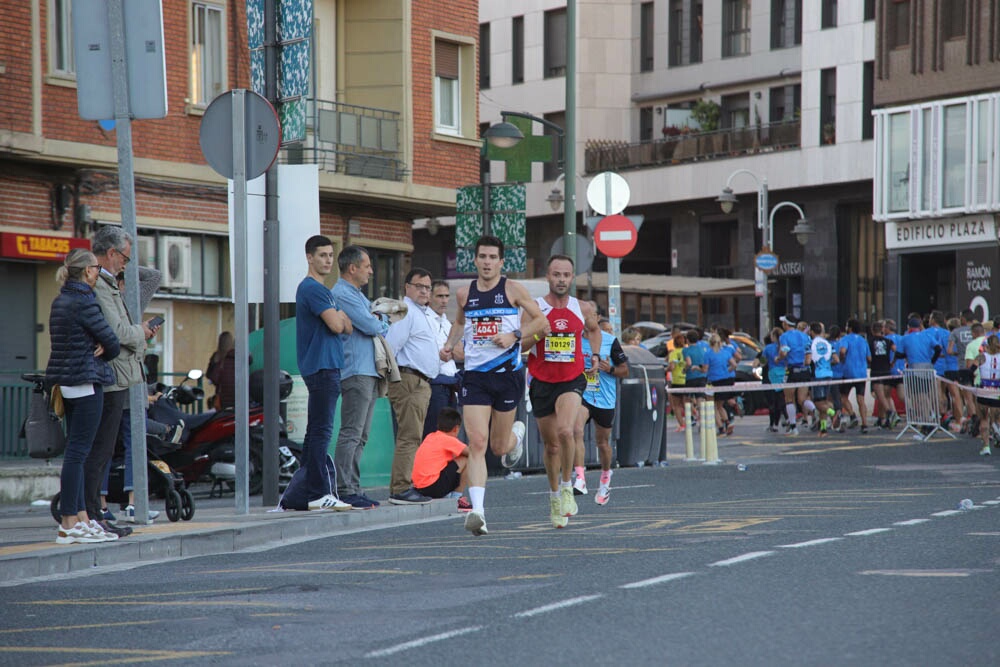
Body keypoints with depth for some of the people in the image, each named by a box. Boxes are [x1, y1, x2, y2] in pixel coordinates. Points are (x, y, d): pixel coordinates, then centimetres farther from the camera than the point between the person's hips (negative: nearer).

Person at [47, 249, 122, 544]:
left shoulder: (59, 301, 13)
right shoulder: (84, 302, -15)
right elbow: (112, 343, -14)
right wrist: (103, 351, 9)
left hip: (67, 383, 10)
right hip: (86, 382, -10)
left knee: (75, 451, 12)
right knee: (77, 452, -8)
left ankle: (82, 518, 17)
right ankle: (68, 525, -7)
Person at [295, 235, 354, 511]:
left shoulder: (320, 289, 22)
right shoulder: (312, 288, -11)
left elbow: (344, 326, 22)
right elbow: (336, 325, -18)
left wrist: (341, 318, 2)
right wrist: (343, 317, 3)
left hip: (324, 367, 11)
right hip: (321, 367, -11)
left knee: (315, 431, 12)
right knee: (321, 431, -12)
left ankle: (306, 490, 15)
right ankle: (318, 494, -15)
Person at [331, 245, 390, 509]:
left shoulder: (358, 295, 22)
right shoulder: (342, 295, -11)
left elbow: (378, 321, 21)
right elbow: (372, 327, -16)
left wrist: (376, 320, -1)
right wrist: (382, 324, 5)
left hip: (369, 372, 10)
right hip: (355, 372, -10)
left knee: (360, 437, 10)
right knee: (351, 434, -12)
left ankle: (353, 489, 13)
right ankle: (345, 491, -13)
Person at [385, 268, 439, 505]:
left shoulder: (422, 314, 24)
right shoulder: (405, 311, -9)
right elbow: (391, 346, -16)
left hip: (421, 383, 11)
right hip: (409, 379, -11)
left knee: (412, 438, 11)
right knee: (409, 436, -14)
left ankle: (404, 487, 14)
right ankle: (401, 489, -16)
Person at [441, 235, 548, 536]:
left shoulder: (512, 289, -1)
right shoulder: (464, 293, 8)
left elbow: (542, 323, -1)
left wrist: (514, 335, -16)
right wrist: (450, 344, 10)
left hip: (507, 374, -1)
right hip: (474, 375, 1)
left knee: (499, 446, 10)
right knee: (476, 443, -14)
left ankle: (517, 434, 48)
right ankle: (477, 510, -20)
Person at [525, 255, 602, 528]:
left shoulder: (583, 309, 2)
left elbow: (594, 329, 25)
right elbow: (519, 346, -5)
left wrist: (595, 355, 11)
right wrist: (538, 333, -22)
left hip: (572, 380, 0)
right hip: (542, 382, 1)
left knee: (565, 430, -26)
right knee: (551, 445, 9)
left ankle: (567, 486, -8)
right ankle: (554, 496, 30)